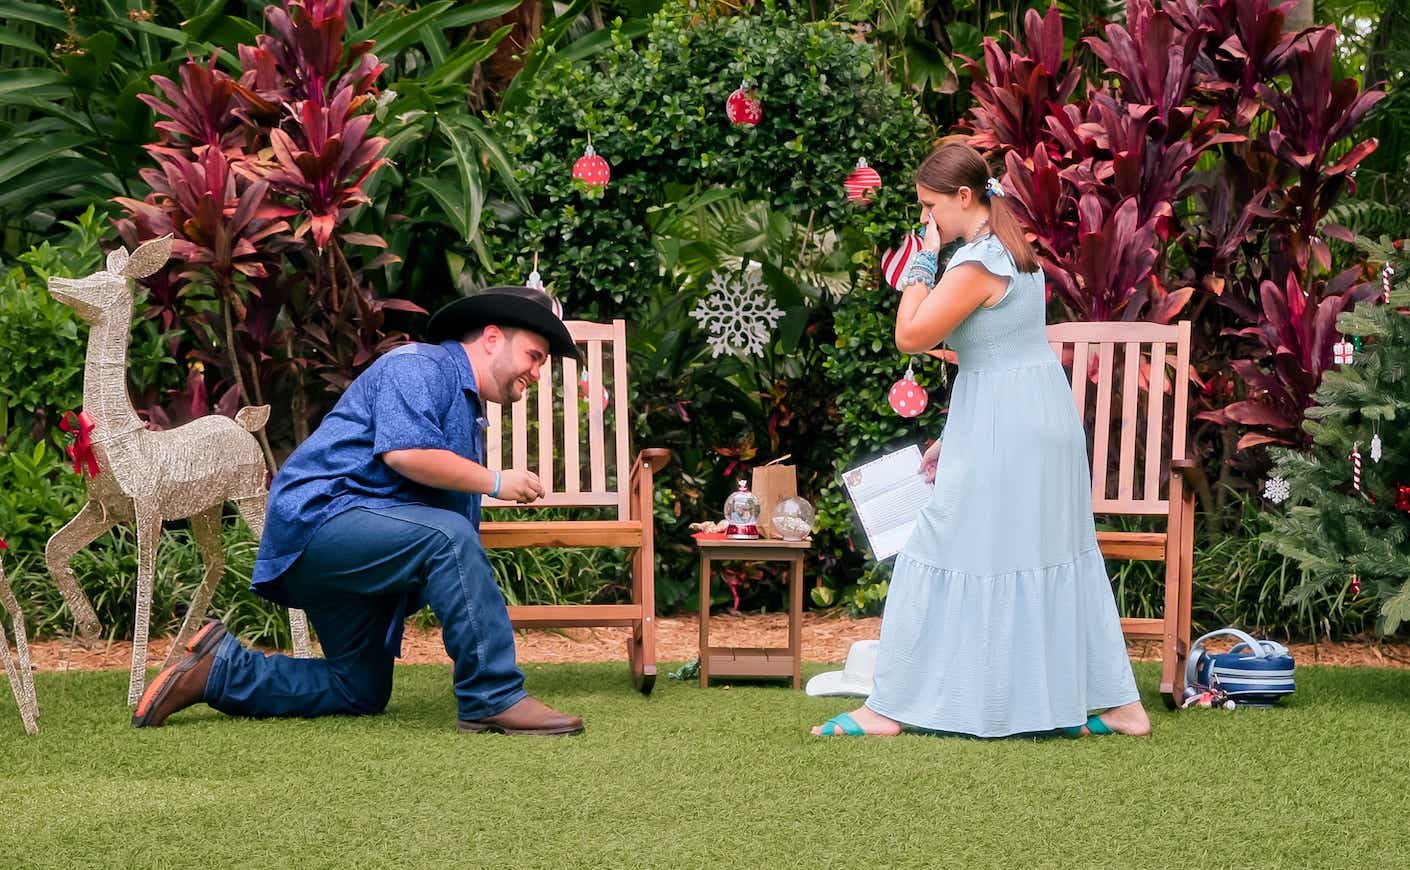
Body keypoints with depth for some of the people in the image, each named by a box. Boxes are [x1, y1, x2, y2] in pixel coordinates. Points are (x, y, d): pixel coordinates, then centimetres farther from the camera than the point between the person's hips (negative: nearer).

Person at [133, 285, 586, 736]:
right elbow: (403, 452, -24)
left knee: (360, 693, 13)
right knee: (447, 536, -33)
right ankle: (496, 700, -33)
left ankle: (219, 669, 17)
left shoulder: (469, 411, 23)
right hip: (320, 517, -11)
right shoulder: (421, 367, -7)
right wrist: (495, 482, -15)